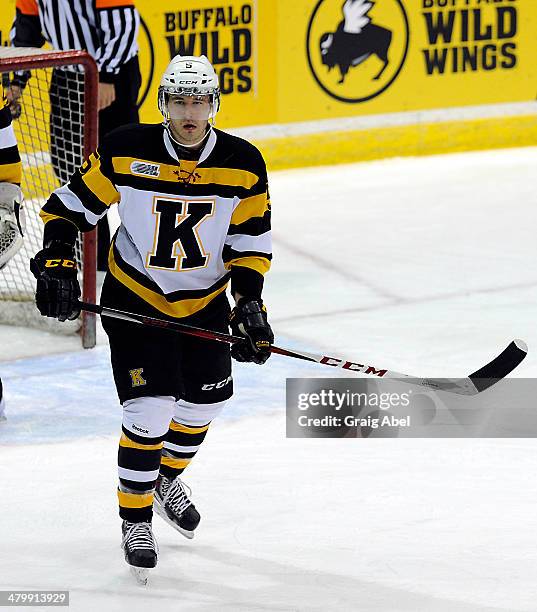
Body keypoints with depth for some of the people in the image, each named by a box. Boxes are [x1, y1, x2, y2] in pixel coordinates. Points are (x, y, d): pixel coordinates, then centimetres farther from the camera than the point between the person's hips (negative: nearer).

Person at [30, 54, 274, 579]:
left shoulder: (243, 163, -13)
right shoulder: (125, 152, -19)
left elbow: (250, 240, -5)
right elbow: (71, 205, -9)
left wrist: (249, 301, -16)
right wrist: (56, 262, -21)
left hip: (206, 299, 4)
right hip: (136, 298, -4)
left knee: (207, 397, 14)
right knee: (150, 410, -13)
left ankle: (167, 478, 44)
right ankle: (135, 519, 4)